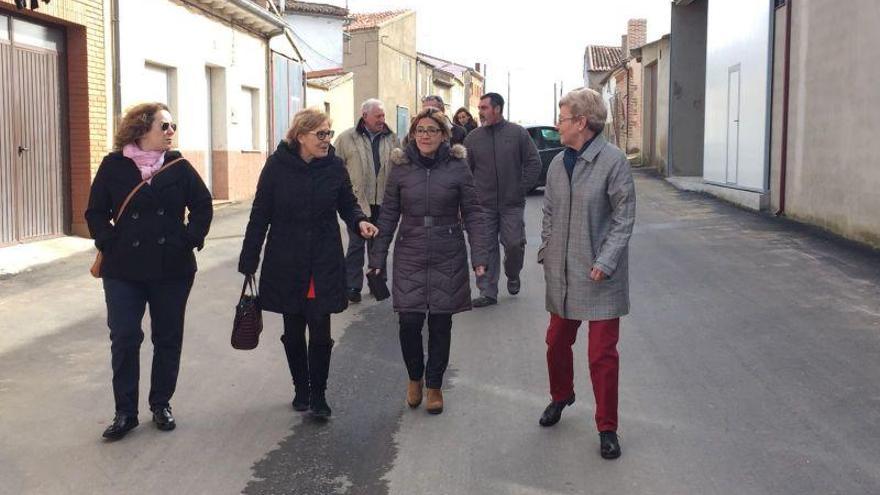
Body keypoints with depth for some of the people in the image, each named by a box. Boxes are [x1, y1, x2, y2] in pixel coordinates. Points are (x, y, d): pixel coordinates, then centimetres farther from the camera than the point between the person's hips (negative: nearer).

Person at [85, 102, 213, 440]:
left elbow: (202, 206, 6)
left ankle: (161, 405, 24)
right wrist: (109, 244, -8)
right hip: (123, 271, -1)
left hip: (172, 270, 1)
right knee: (124, 339, -2)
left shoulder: (179, 166, 1)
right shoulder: (114, 166, -2)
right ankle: (125, 412, 10)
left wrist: (191, 240, -4)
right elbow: (96, 212, 3)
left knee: (168, 339, 9)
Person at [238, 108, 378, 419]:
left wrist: (359, 221, -15)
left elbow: (348, 205, 8)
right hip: (286, 264, 0)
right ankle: (301, 389, 31)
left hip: (324, 265, 0)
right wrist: (249, 262, -3)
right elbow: (260, 215, -3)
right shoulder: (277, 166, -8)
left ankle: (318, 395, 15)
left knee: (321, 333, -1)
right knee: (293, 331, 12)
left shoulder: (335, 166, -5)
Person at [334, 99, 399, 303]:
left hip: (383, 201, 4)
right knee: (356, 244, -1)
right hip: (358, 200, -3)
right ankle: (352, 286, 5)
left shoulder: (391, 139, 7)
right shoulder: (347, 138, -2)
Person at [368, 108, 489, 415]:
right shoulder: (401, 168, 1)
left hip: (448, 260, -1)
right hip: (410, 260, 1)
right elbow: (388, 216, 5)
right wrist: (378, 258, 3)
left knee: (440, 324, 6)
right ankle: (415, 377, 23)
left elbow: (473, 214, -2)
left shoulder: (458, 167, -3)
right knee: (409, 322, -4)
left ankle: (434, 385, 26)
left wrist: (479, 256, -10)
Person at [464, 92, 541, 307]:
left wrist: (523, 188, -3)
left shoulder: (518, 133, 0)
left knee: (515, 244, -2)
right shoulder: (473, 137, 5)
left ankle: (512, 275, 29)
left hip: (512, 203, -1)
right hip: (483, 205, 1)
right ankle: (488, 292, 10)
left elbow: (534, 162, 2)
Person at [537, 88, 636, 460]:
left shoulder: (613, 160, -12)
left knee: (602, 355, 1)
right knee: (557, 342, 18)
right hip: (562, 275, 6)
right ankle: (561, 396, 45)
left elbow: (624, 216, -12)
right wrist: (546, 252, 7)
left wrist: (605, 262, -17)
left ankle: (607, 428, 16)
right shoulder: (558, 163, 6)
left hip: (600, 276, -6)